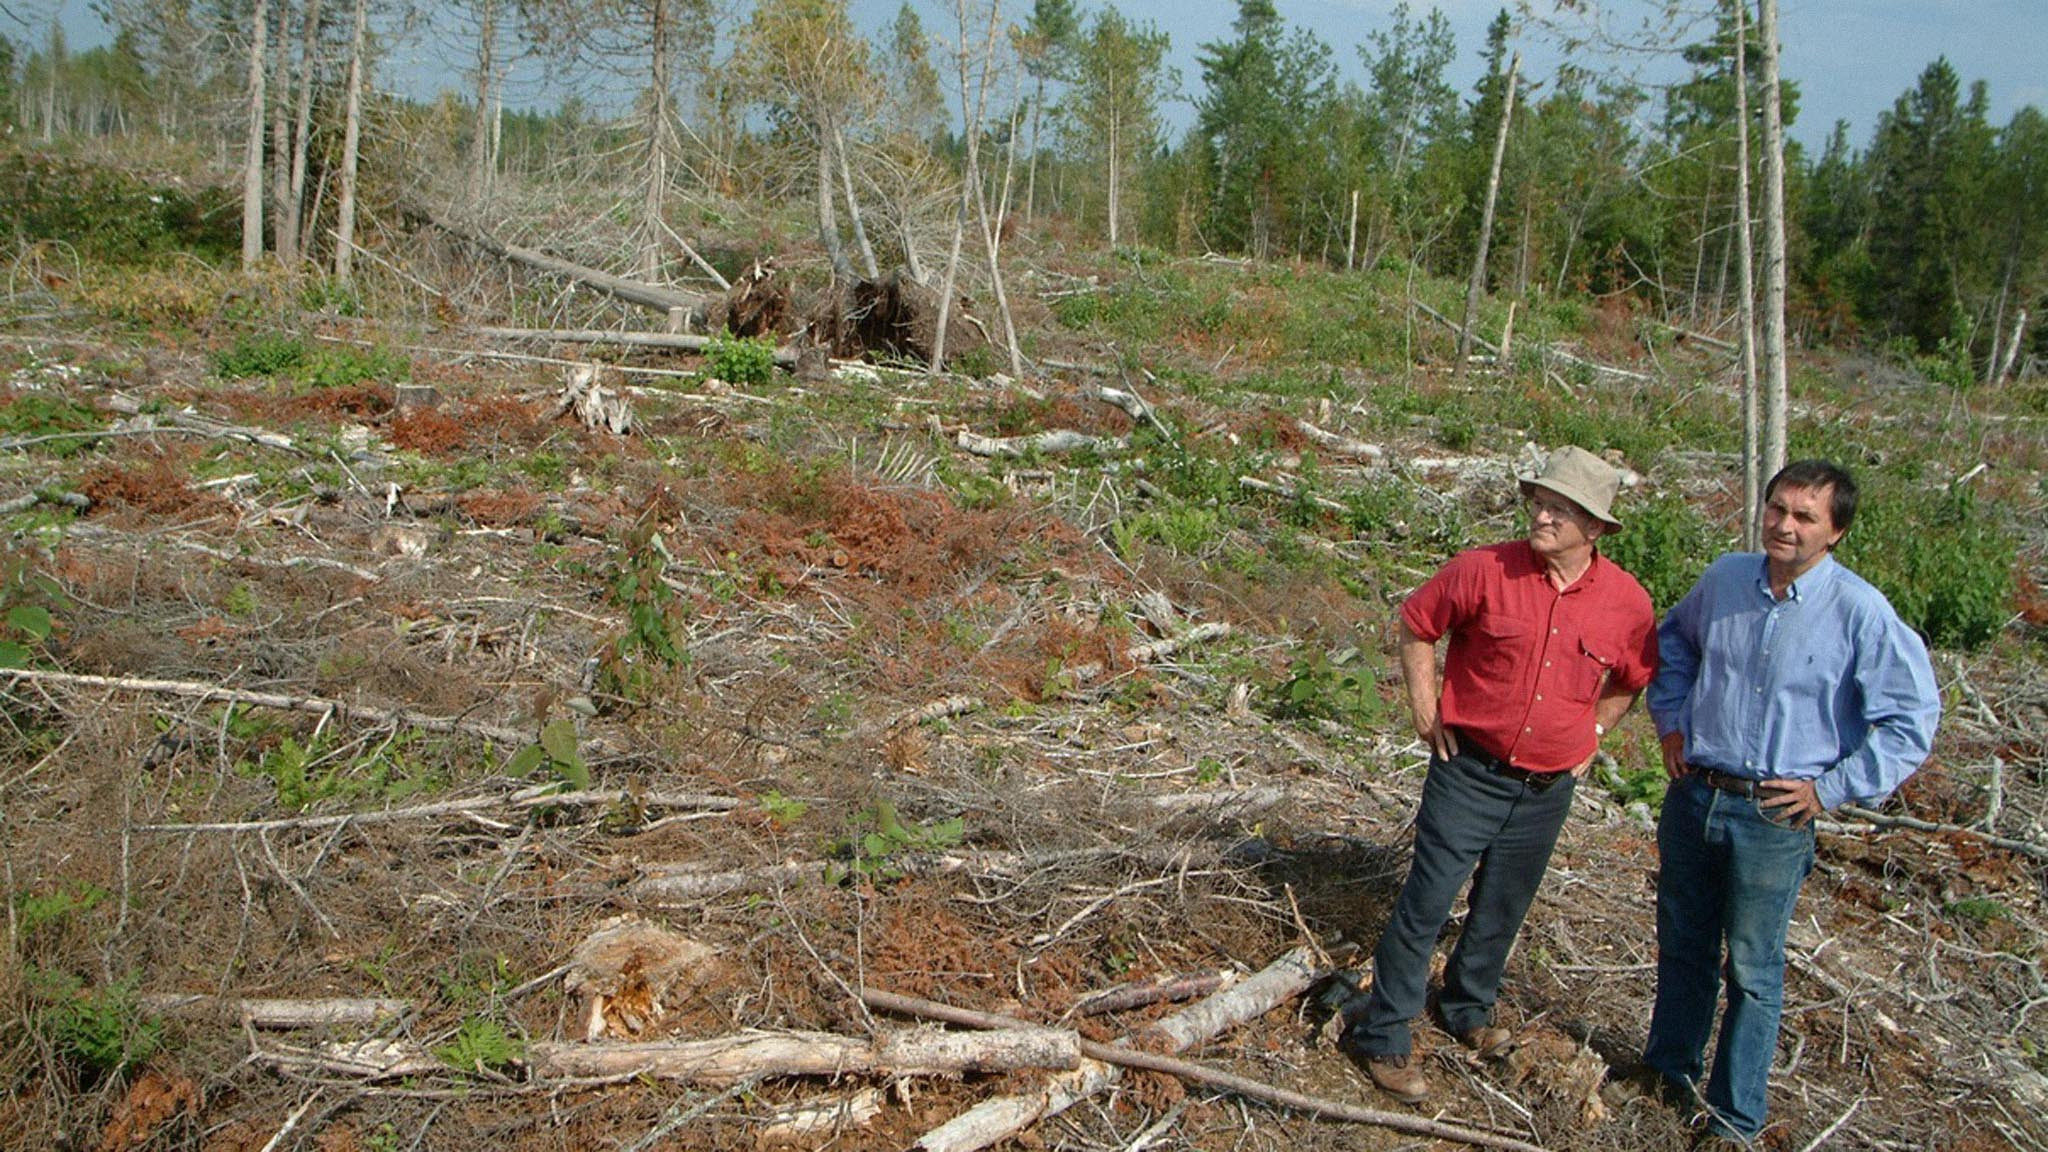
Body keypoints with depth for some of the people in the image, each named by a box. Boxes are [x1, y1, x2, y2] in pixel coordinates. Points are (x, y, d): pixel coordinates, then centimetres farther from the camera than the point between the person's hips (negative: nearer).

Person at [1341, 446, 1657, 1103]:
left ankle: (1469, 1011, 42)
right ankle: (1381, 1036, 11)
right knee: (1426, 904, -2)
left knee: (1503, 912, 19)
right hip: (1470, 773, -3)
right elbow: (1415, 626, 0)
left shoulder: (1627, 601, -4)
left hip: (1548, 791, 3)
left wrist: (1591, 737, 9)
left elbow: (1632, 679, 15)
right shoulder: (1484, 570, -14)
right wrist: (1426, 712, -3)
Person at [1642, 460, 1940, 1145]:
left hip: (1775, 816, -4)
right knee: (1682, 944, 19)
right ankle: (1670, 1068, 40)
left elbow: (1913, 719, -9)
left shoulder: (1861, 613, -13)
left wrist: (1830, 788, -11)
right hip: (1692, 796, 4)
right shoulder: (1725, 579, 0)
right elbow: (1674, 641, 21)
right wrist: (1671, 723, 11)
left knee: (1753, 969, 9)